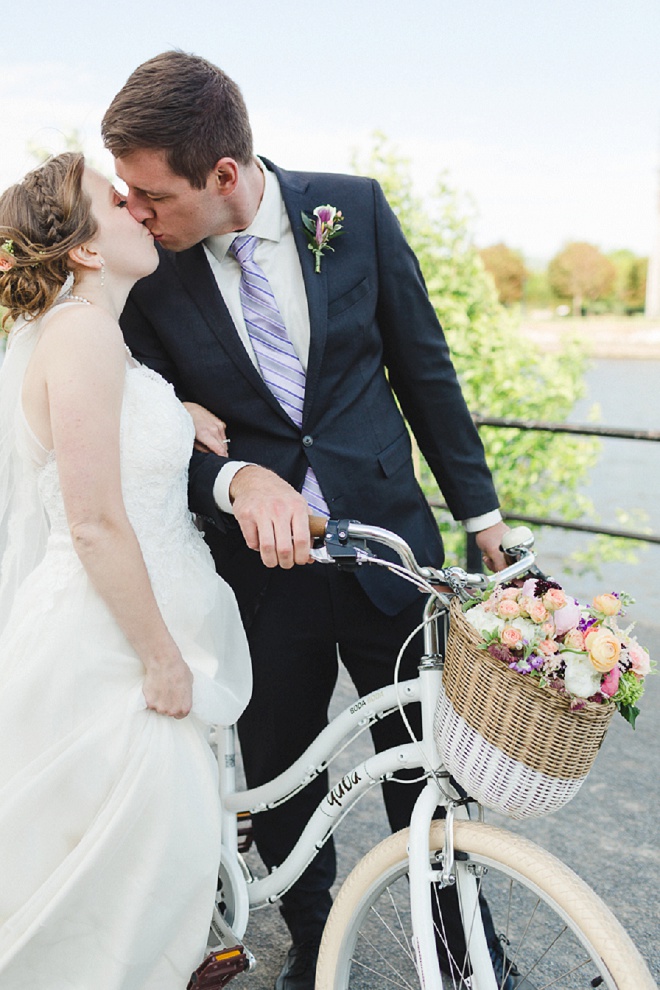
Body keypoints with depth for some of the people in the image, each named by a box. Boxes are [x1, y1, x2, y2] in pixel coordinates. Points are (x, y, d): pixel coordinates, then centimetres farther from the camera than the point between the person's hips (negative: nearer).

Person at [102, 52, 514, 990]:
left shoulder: (354, 207, -7)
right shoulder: (145, 272, -8)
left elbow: (422, 363, 2)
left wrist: (481, 510, 5)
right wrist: (237, 481, -27)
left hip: (387, 539, 1)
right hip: (259, 567, 0)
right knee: (280, 779, 14)